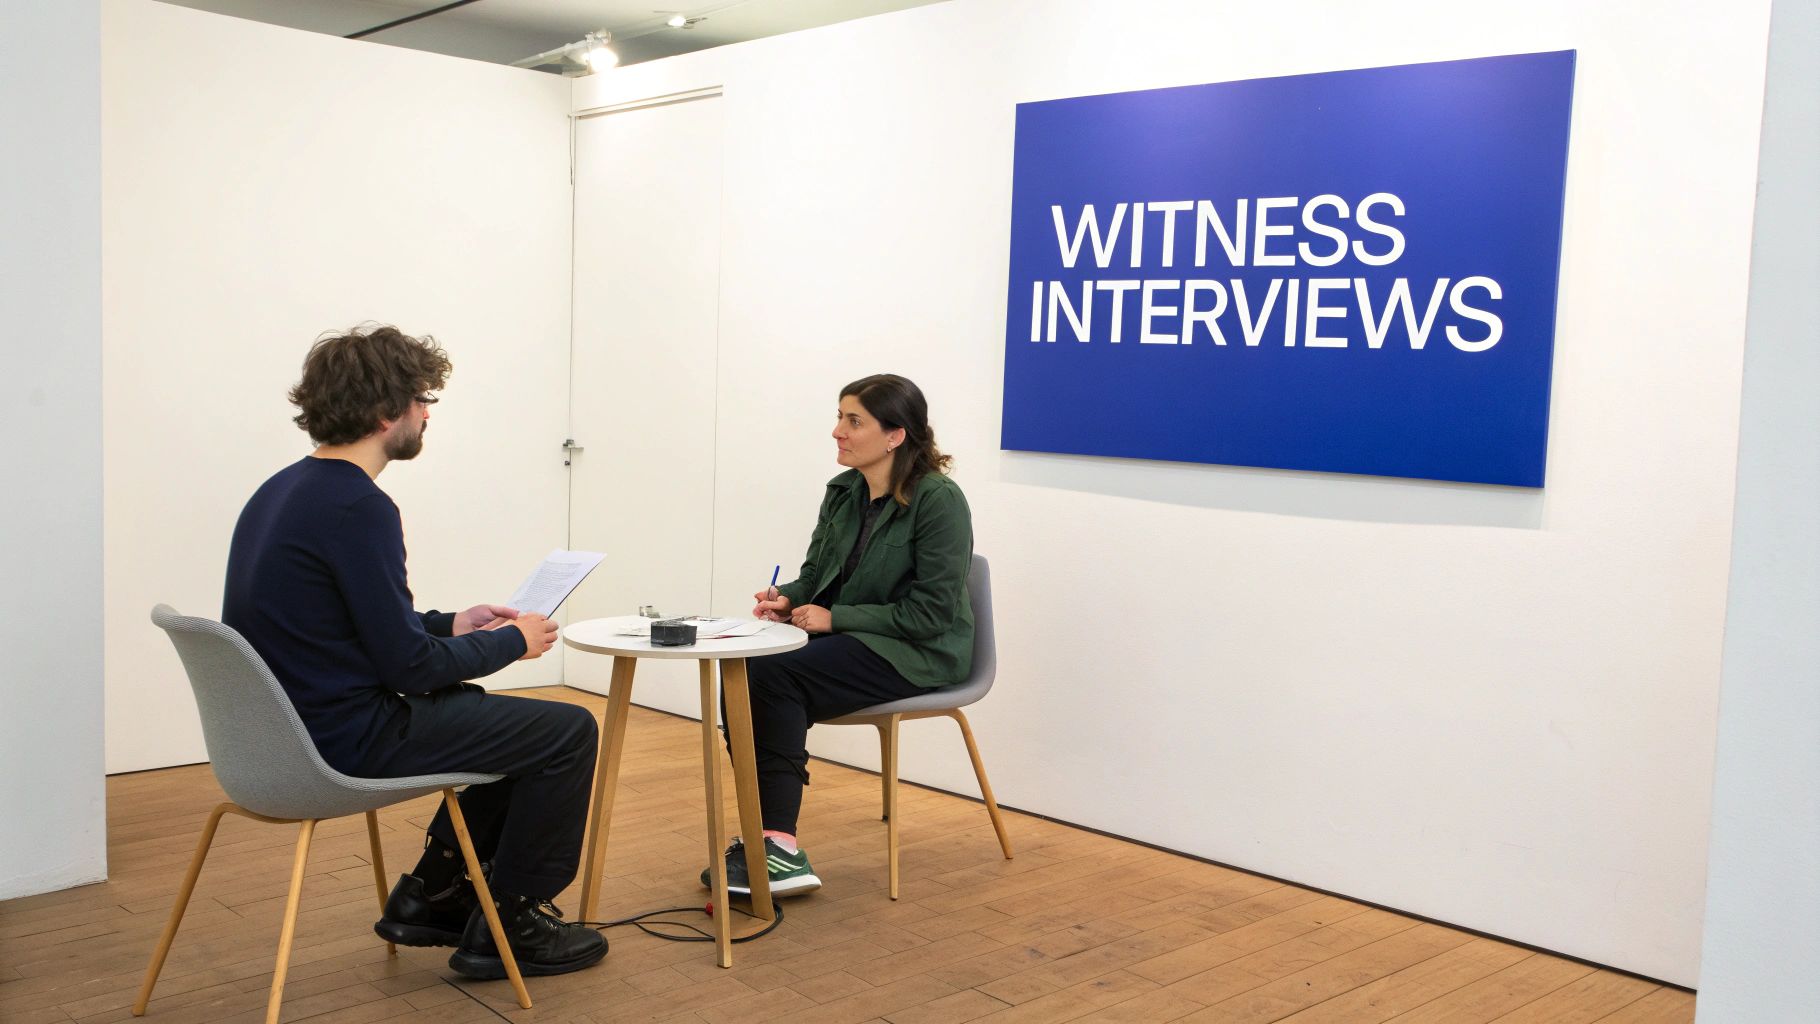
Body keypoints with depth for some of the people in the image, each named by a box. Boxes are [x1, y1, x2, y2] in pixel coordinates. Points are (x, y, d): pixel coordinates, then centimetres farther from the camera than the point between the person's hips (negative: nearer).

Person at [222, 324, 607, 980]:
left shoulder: (283, 490, 9)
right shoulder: (356, 507, -22)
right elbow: (405, 663, -20)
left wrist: (452, 625, 15)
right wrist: (511, 641, -5)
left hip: (291, 732, 10)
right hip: (348, 742, -10)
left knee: (514, 720, 25)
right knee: (567, 731, -2)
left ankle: (430, 896, 26)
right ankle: (504, 928, 9)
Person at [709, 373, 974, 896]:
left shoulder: (938, 500, -15)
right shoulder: (843, 493, 7)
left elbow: (933, 612, -18)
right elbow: (814, 574, 15)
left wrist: (834, 617, -18)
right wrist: (786, 598, -9)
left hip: (917, 654, -7)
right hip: (846, 640, 7)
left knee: (777, 676, -28)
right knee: (740, 676, -20)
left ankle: (781, 849, -22)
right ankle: (767, 836, -16)